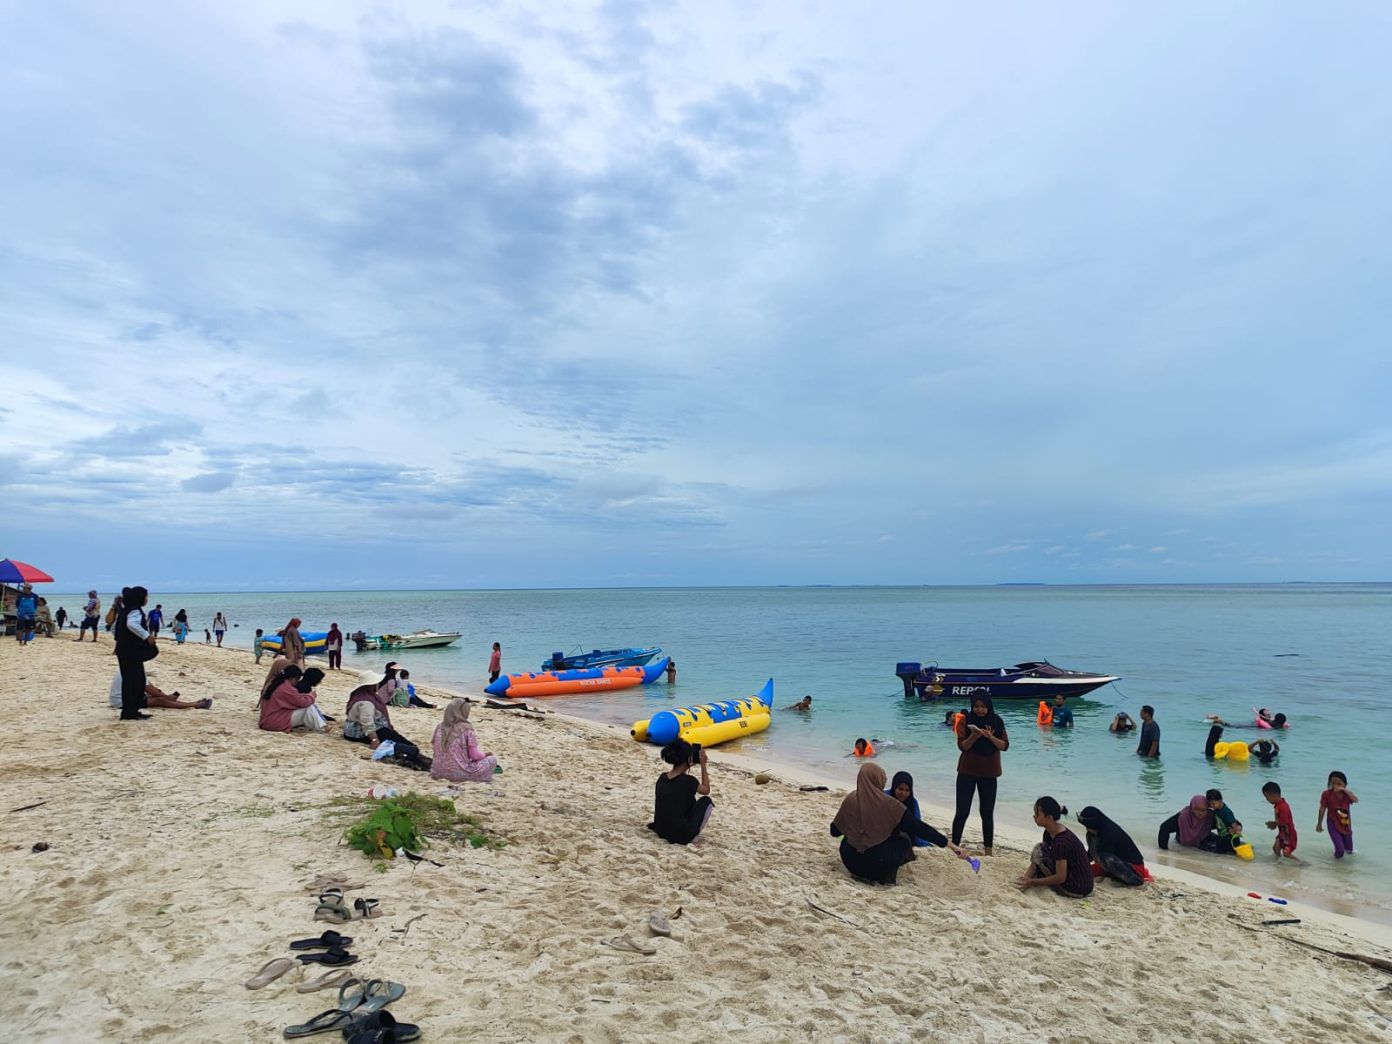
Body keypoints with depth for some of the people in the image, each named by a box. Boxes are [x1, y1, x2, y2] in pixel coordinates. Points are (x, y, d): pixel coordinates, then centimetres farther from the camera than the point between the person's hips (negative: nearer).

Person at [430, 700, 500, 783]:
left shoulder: (440, 727, 1)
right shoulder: (467, 729, -15)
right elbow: (474, 755, -12)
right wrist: (484, 754, 10)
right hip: (460, 773, -6)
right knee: (492, 760, 10)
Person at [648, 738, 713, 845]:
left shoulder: (662, 777, 0)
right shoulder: (688, 780, -16)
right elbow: (706, 790, 6)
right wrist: (703, 765, 8)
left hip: (660, 831, 6)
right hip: (681, 835, -6)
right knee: (706, 801, 15)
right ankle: (693, 834, 9)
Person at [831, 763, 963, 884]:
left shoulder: (850, 800, -3)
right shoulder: (887, 804, -11)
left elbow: (835, 831, 7)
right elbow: (918, 827, -7)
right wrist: (948, 843, 1)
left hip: (850, 861, 4)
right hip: (878, 864, -4)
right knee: (904, 840, 21)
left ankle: (860, 873, 18)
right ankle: (886, 876, 5)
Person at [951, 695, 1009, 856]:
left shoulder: (997, 722, 0)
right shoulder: (966, 721, -6)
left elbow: (1005, 745, -5)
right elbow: (962, 746, -10)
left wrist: (990, 737, -23)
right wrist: (974, 736, -28)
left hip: (989, 773, 2)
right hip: (967, 772, -2)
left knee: (987, 812, 9)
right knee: (962, 811, -2)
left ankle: (989, 848, 21)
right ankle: (954, 846, 5)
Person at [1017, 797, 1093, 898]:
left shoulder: (1061, 841, -27)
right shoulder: (1049, 833, 1)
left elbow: (1060, 877, -24)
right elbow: (1036, 859, 5)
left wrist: (1033, 882, -17)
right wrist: (1026, 877, -9)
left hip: (1078, 890, -9)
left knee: (1039, 850, -13)